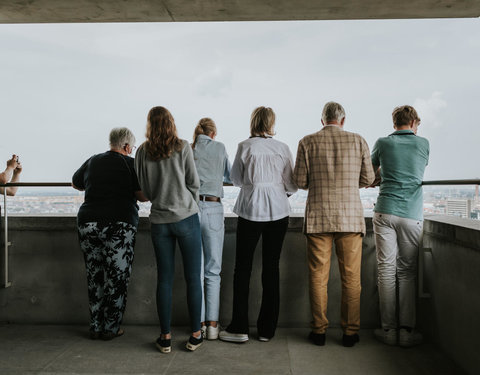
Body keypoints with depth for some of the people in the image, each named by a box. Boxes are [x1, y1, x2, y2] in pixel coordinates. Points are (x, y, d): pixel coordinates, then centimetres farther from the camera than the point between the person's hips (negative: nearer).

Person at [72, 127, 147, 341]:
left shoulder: (91, 162, 15)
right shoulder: (130, 163, 0)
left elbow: (75, 184, 30)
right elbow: (143, 196, -4)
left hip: (87, 222, 5)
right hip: (118, 225, -5)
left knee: (94, 277, 12)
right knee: (117, 278, 5)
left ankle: (95, 327, 19)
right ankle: (111, 329, 11)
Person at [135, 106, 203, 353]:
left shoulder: (143, 151, 2)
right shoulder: (182, 147, -4)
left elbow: (144, 188, 7)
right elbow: (194, 182, 0)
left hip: (159, 220, 3)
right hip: (186, 217, -2)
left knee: (164, 279, 9)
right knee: (193, 277, 6)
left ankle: (165, 337, 15)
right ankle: (195, 335, 13)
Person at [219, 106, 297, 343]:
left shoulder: (245, 146, -4)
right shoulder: (282, 148, 1)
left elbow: (236, 178, 6)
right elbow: (292, 185, 2)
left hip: (251, 210, -2)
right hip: (278, 211, 2)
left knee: (243, 268, 7)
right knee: (271, 268, 9)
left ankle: (239, 328, 9)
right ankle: (267, 329, 16)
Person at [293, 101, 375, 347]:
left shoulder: (307, 142, 0)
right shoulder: (358, 141, 3)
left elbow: (300, 181, -1)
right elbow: (368, 179, 7)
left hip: (318, 217, 0)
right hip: (350, 216, 1)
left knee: (318, 276, 7)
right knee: (351, 277, 8)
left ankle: (319, 330, 14)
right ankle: (350, 332, 15)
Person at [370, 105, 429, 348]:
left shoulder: (383, 143, 7)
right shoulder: (423, 144, 7)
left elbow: (371, 171, 23)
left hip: (385, 211, 0)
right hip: (412, 214, 0)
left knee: (386, 270, 2)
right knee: (407, 272, 5)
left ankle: (389, 330, 6)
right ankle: (406, 330, 6)